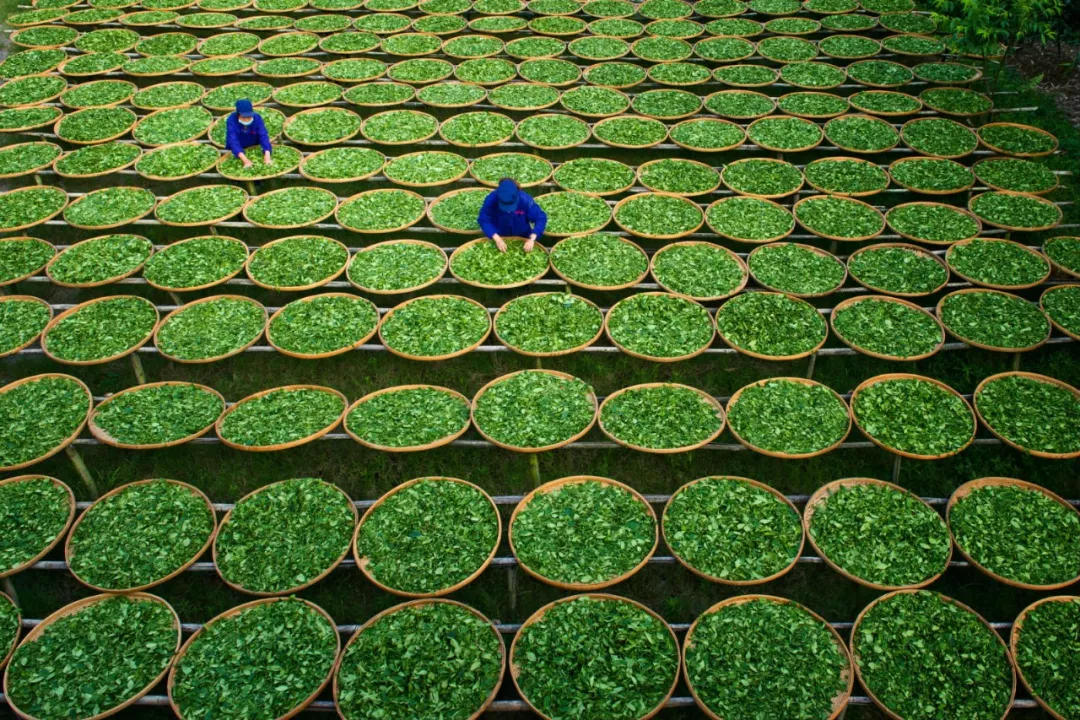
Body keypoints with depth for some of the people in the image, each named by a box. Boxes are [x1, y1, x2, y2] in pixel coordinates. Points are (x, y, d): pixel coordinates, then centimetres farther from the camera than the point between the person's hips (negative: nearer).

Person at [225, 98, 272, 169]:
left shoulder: (257, 118, -19)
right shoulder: (231, 120, -25)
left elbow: (263, 136, -28)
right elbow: (233, 141, -34)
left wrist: (267, 156, -46)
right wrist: (245, 160, -49)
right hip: (236, 151, -1)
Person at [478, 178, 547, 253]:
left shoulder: (525, 200, -31)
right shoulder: (491, 199, -30)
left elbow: (541, 218, -26)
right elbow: (483, 220, -24)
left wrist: (532, 239, -38)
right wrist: (497, 239, -34)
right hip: (500, 237, 0)